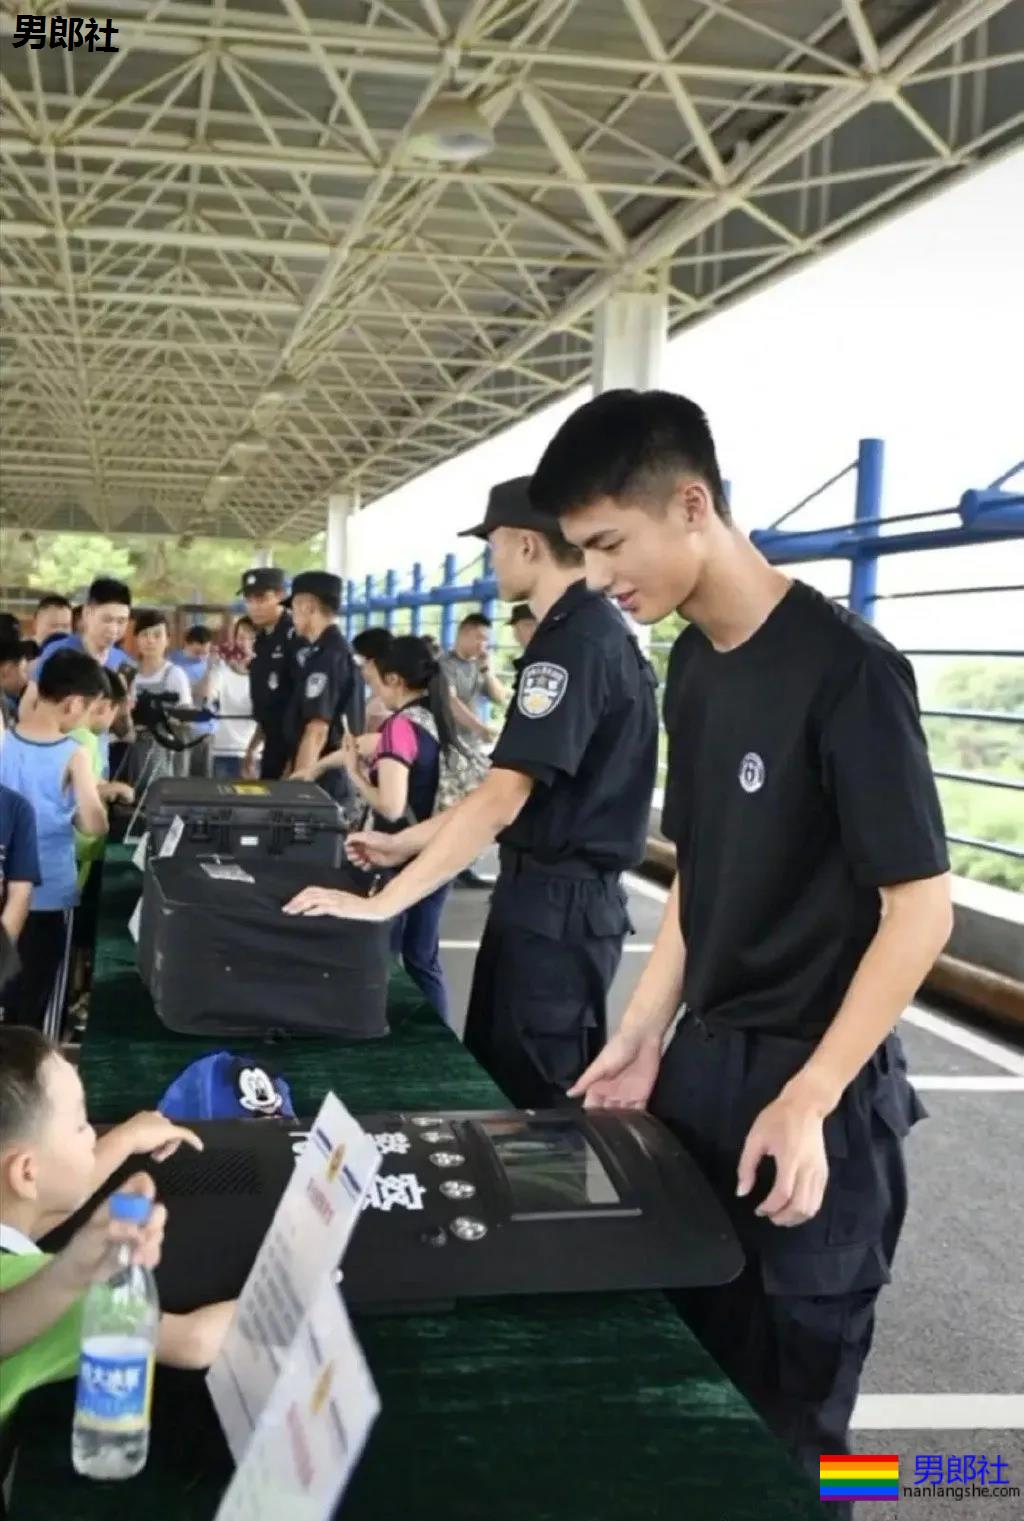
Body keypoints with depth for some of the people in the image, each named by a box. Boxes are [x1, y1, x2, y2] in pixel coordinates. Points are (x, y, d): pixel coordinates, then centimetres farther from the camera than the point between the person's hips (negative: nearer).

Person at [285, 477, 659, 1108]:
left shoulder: (574, 642, -21)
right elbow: (516, 787, 16)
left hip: (558, 904, -10)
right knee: (493, 1073, 19)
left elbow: (500, 800, -26)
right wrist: (406, 842, 15)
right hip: (551, 893, 10)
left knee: (536, 1098, 3)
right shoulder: (593, 629, 12)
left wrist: (381, 902, -24)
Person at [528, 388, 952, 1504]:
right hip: (703, 1059, 7)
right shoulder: (691, 664, 4)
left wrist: (806, 1101, -19)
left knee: (785, 1413, 10)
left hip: (815, 1089, -7)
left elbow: (920, 909, -18)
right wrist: (642, 1034, 7)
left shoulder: (842, 666, -19)